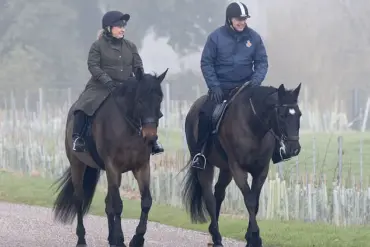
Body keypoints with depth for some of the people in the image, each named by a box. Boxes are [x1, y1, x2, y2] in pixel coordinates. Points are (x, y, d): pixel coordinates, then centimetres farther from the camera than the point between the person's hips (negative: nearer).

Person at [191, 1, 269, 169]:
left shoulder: (254, 37, -1)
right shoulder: (216, 36, -7)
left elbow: (262, 62, 5)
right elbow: (206, 62, -4)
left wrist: (256, 80, -12)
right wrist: (214, 86, -13)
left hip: (245, 85, 2)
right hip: (220, 86, -2)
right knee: (206, 114, -20)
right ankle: (199, 152, -7)